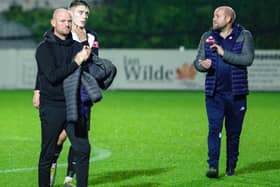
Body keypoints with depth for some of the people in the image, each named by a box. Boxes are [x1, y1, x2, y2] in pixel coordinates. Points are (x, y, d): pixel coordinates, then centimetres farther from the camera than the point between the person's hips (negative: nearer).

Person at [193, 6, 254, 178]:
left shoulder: (244, 36, 1)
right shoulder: (207, 37, 10)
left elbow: (248, 59, -12)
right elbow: (197, 61, 11)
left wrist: (224, 54, -17)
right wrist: (202, 65, -13)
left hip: (236, 93, -1)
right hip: (214, 94, 1)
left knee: (234, 133, 6)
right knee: (214, 129, -10)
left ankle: (231, 167, 17)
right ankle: (213, 166, -13)